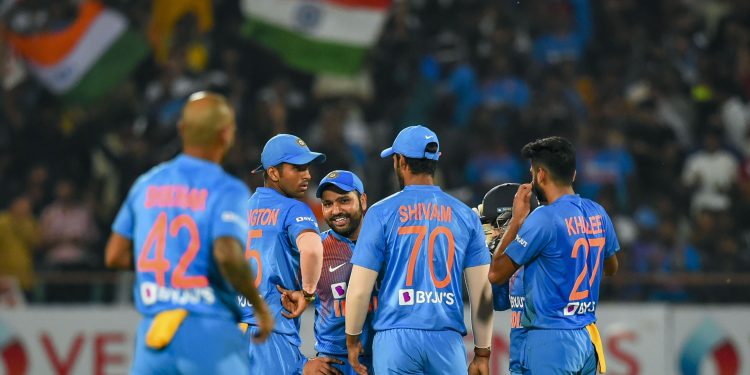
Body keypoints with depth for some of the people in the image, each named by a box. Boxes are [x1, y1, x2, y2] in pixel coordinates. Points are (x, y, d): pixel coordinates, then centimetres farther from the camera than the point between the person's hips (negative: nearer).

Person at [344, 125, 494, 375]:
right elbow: (482, 290, 6)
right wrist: (482, 353, 12)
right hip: (448, 340, 2)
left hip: (396, 337, -2)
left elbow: (359, 289, -2)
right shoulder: (465, 216, 7)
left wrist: (352, 338, 11)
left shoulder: (382, 213, 0)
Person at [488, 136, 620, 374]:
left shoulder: (544, 219, -14)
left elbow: (496, 274, -8)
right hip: (587, 340, 8)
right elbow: (611, 267, 26)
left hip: (550, 340, -8)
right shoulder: (597, 214, 7)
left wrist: (516, 220, 0)